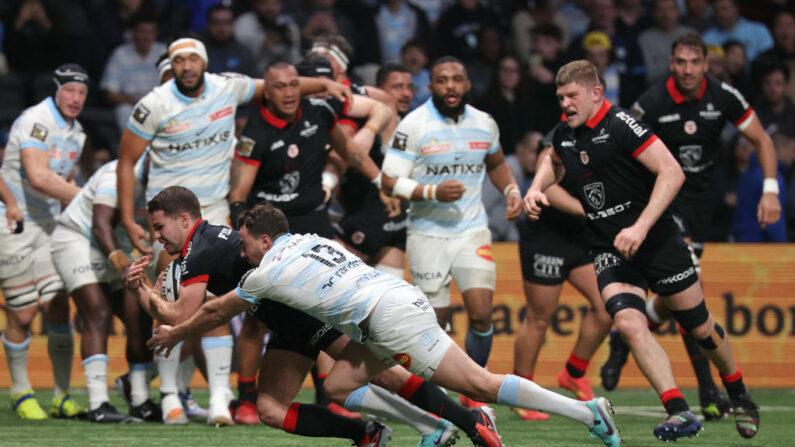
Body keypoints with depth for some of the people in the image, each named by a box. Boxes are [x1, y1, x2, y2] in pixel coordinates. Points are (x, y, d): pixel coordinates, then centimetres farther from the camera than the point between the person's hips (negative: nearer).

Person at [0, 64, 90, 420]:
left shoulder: (76, 133, 10)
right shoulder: (36, 121, -18)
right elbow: (38, 176, -29)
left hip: (47, 223, 7)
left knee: (59, 308, -2)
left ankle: (61, 397, 5)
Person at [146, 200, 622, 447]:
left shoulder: (268, 272, -1)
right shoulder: (310, 239, 19)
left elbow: (216, 312, 15)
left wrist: (173, 334, 31)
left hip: (391, 317, -9)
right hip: (399, 295, 9)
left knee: (480, 383, -10)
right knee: (339, 385, 12)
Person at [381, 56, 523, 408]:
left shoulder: (484, 125, 4)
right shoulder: (414, 126, -10)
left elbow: (495, 163, 26)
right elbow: (391, 184, -11)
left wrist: (510, 190, 7)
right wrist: (433, 192, -24)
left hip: (472, 231, 3)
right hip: (428, 234, -3)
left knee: (481, 314, -12)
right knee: (435, 321, 1)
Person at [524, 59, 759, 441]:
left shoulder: (621, 125, -17)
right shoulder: (565, 134, 6)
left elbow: (672, 173, -23)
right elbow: (554, 162, 31)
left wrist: (641, 227, -28)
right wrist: (536, 189, 10)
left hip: (656, 241, -5)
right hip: (609, 250, 5)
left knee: (699, 328, 7)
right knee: (629, 323, -21)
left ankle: (739, 395, 34)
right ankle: (679, 413, -24)